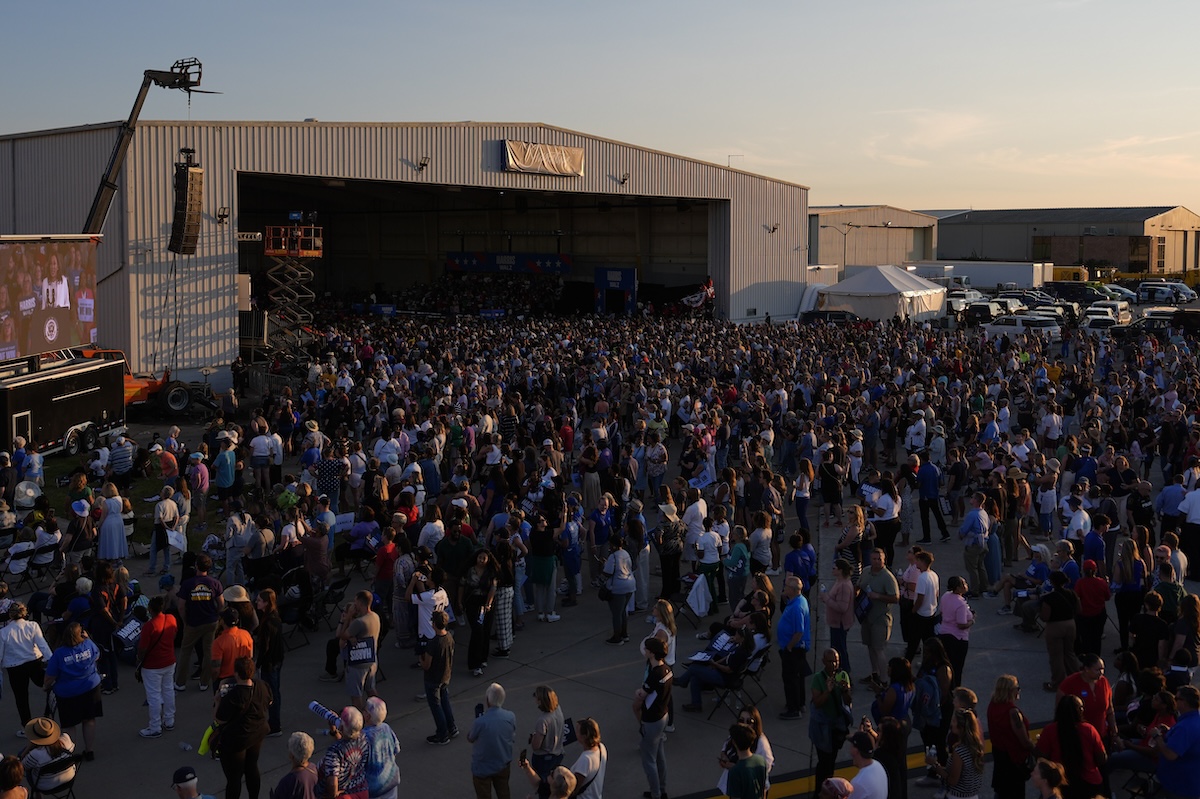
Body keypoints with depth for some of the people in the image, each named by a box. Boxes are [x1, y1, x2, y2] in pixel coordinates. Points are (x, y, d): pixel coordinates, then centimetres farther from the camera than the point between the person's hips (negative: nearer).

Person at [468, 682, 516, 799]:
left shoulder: (480, 722, -32)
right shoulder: (511, 717, -18)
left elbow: (470, 738, -11)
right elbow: (513, 738, 0)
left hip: (483, 768, -4)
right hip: (503, 765, 4)